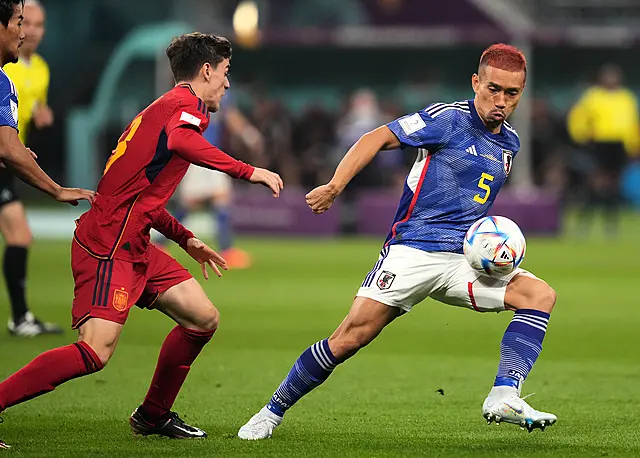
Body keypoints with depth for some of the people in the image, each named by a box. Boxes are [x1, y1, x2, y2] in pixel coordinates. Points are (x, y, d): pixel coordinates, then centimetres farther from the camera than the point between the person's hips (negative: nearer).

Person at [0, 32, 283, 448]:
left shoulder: (164, 108, 25)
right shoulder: (186, 106, -6)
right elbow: (181, 141, -32)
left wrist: (187, 240, 32)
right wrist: (248, 172, -26)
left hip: (135, 248, 11)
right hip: (109, 246, -11)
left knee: (203, 320, 12)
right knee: (95, 353, -21)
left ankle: (153, 415, 23)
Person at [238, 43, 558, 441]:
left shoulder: (510, 143, 15)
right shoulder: (449, 119, -5)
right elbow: (377, 139, -6)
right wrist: (335, 185, -17)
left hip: (463, 260, 6)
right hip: (412, 251, -6)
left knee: (540, 294, -14)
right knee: (352, 336, -14)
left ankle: (503, 397, -24)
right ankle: (273, 413, 1)